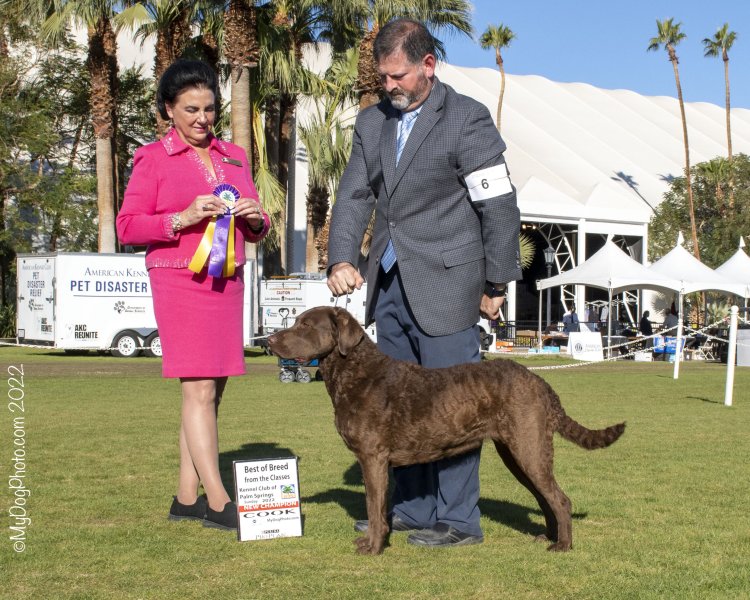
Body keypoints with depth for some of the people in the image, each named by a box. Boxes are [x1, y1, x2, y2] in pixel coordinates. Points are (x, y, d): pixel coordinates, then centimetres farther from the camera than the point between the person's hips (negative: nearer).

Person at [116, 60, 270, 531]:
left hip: (228, 281, 6)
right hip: (180, 281, -6)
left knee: (211, 390, 6)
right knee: (199, 389, -10)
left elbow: (255, 231, 21)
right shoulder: (153, 159, 1)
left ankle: (187, 496, 13)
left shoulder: (234, 156, 16)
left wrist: (256, 218, -3)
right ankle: (218, 501, -10)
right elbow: (127, 226, -4)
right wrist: (183, 219, -17)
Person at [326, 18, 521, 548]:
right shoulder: (372, 123, 11)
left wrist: (496, 285, -8)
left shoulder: (467, 120, -8)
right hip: (389, 284, 7)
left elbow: (500, 208, -8)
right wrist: (342, 259, -8)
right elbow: (354, 196, 8)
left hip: (444, 285, -7)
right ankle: (413, 509, 23)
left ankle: (459, 519, 5)